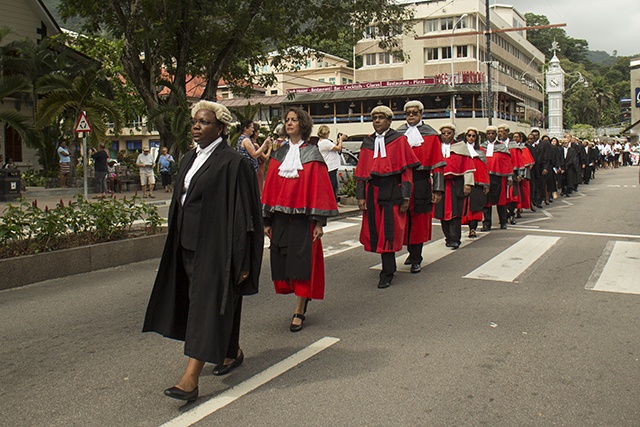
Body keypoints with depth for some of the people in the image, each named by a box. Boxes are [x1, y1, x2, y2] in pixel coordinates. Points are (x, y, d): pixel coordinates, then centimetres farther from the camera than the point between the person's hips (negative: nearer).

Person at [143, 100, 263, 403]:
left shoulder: (233, 163, -13)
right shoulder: (189, 159, 12)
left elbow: (242, 213, -16)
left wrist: (241, 261, -17)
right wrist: (176, 240, 17)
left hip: (216, 247, -9)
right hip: (188, 244, 9)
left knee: (207, 304, -6)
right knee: (201, 301, 17)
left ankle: (191, 379, -5)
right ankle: (233, 352, 36)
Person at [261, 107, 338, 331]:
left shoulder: (312, 154, -1)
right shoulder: (278, 155, 11)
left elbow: (319, 188, -5)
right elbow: (270, 188, 10)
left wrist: (319, 222, -11)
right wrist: (267, 220, 6)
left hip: (303, 217, -4)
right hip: (281, 217, 4)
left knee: (302, 261, -2)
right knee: (283, 260, 6)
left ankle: (299, 311, 7)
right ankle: (303, 297, 29)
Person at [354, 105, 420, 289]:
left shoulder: (399, 140, 1)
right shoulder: (367, 142, 13)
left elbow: (406, 170, -3)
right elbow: (361, 171, 12)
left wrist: (406, 197, -9)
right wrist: (360, 196, 4)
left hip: (392, 191, -4)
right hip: (373, 191, 5)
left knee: (388, 232, -6)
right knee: (376, 231, 6)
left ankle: (387, 273, 0)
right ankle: (389, 266, 22)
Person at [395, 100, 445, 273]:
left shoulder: (430, 135, 3)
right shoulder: (398, 134, 9)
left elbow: (437, 163, 0)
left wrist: (437, 189, -6)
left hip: (421, 182, -2)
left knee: (419, 220, 0)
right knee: (405, 219, 7)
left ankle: (416, 259, 8)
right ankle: (412, 253, 24)